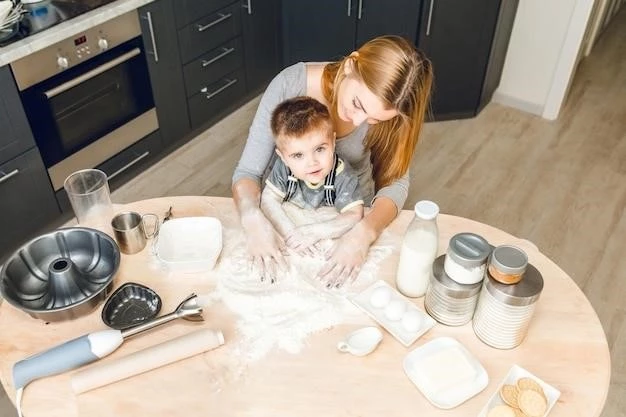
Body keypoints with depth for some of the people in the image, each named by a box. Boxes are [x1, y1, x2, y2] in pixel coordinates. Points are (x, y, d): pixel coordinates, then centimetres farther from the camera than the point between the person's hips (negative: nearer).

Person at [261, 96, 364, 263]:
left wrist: (316, 232, -37)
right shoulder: (284, 167, -19)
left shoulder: (343, 176, -26)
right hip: (293, 222, 2)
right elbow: (268, 199, -15)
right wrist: (290, 232, -30)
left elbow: (354, 216, -28)